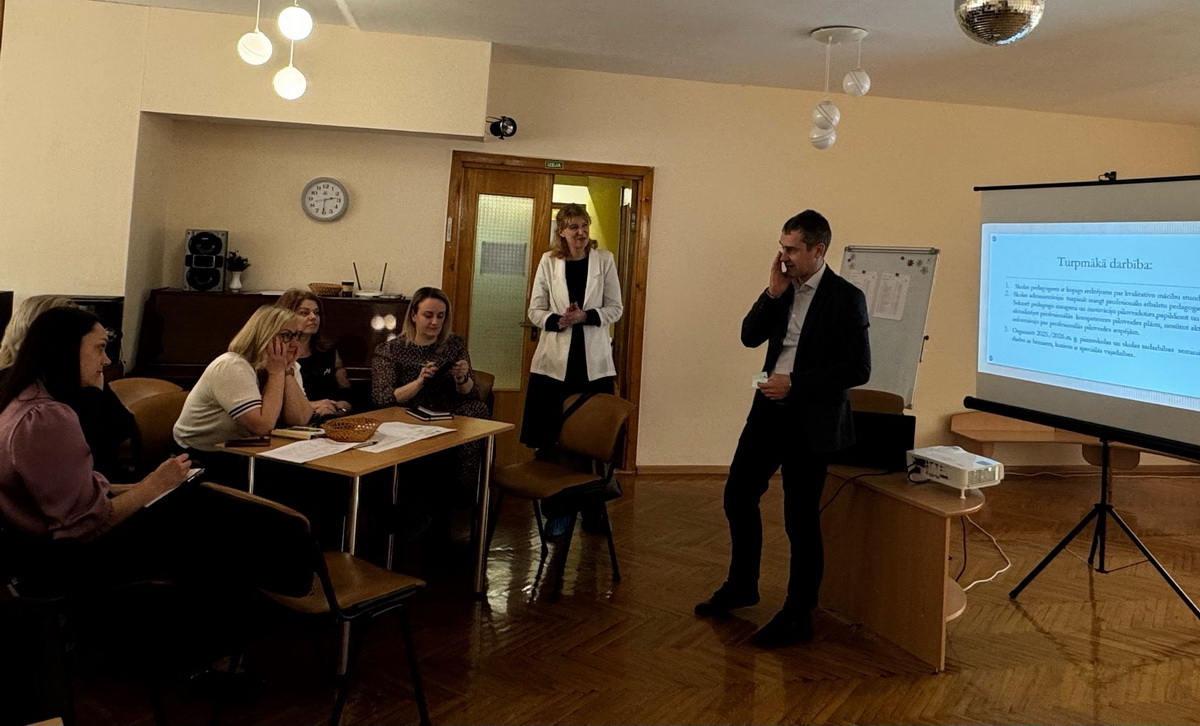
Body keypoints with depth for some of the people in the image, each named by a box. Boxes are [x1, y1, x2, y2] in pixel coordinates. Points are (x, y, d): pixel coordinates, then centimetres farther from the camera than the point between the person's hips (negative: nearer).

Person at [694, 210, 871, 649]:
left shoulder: (846, 298, -13)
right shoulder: (783, 289, 6)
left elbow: (858, 370, -16)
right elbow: (749, 337, 4)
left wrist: (794, 384, -20)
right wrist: (773, 292, -9)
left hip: (810, 420, -7)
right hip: (769, 410, 7)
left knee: (801, 519, 2)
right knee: (738, 496, 14)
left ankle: (798, 617, 19)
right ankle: (742, 585, 35)